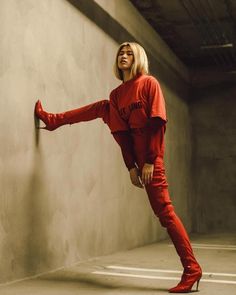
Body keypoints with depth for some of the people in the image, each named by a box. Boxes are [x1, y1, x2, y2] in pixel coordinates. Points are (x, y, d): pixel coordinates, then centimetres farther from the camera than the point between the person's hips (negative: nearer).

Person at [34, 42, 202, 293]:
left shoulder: (149, 83, -10)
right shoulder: (116, 94, 6)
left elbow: (158, 123, -17)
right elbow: (120, 132, -1)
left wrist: (150, 161, -21)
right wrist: (130, 166, -9)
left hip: (150, 154, -6)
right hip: (131, 150, 6)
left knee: (164, 211, -10)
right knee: (103, 108, 8)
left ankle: (191, 268, -4)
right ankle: (53, 120, 21)